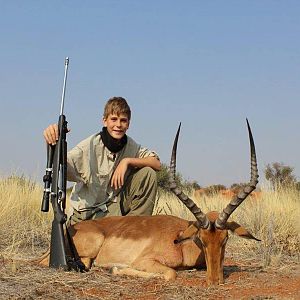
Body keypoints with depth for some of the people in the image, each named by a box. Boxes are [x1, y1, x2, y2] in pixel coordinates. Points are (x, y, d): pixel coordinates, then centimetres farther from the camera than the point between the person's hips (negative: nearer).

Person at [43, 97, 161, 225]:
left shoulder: (130, 146, -3)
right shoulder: (90, 146, -18)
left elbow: (157, 164, -11)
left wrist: (127, 161, -24)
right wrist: (53, 146, -50)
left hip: (114, 206, 5)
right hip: (87, 213, -5)